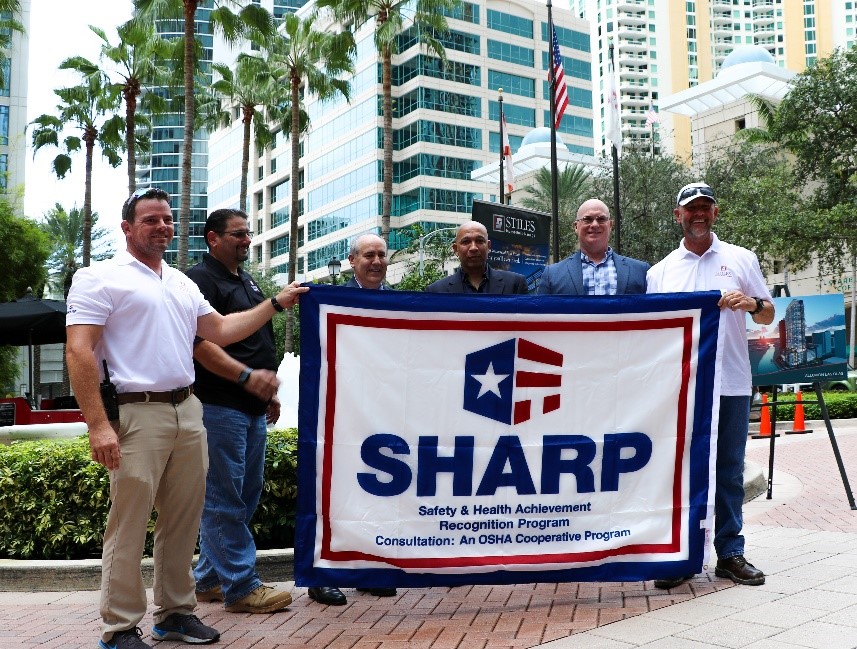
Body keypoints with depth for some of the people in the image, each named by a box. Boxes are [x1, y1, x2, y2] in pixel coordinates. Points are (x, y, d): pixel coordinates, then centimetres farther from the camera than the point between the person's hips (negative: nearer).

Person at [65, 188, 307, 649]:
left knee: (182, 522, 12)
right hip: (137, 415, -7)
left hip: (188, 412, 7)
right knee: (129, 526, -2)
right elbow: (79, 352, -11)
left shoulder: (182, 283, 19)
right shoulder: (101, 278, -3)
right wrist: (98, 425, -19)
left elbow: (220, 330, 23)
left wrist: (276, 303, 16)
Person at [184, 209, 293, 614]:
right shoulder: (201, 279, -8)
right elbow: (200, 344, -18)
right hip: (221, 405, -10)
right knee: (226, 497, -4)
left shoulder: (246, 281, 20)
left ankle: (209, 579, 24)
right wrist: (247, 376, -24)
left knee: (246, 493, 13)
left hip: (252, 406, 10)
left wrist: (269, 391, 20)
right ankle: (240, 587, 1)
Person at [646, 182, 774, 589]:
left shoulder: (742, 260, 8)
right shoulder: (660, 272, 8)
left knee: (729, 469, 6)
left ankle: (730, 553, 16)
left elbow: (768, 316, 10)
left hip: (731, 383, 0)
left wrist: (753, 303, -12)